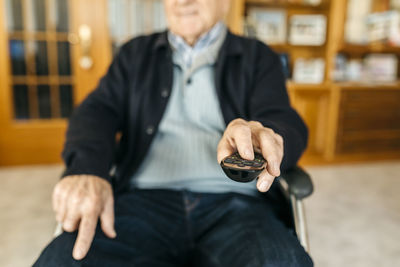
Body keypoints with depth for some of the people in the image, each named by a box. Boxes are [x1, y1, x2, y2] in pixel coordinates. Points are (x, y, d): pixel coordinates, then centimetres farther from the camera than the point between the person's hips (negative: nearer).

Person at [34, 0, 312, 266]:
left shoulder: (258, 58, 16)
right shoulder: (136, 53, 21)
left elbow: (289, 124, 1)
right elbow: (98, 111, 8)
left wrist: (265, 135, -26)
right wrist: (85, 167, -16)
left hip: (234, 202, 0)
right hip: (146, 198, 2)